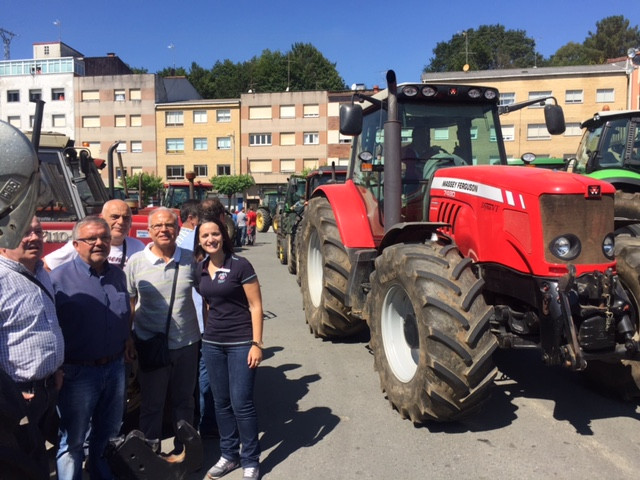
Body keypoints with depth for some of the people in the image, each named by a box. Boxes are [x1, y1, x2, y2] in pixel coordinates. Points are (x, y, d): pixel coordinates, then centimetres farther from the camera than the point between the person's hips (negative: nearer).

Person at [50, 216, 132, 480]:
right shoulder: (59, 278, -14)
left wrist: (127, 339, 10)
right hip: (78, 372, -5)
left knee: (107, 433, 22)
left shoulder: (118, 274, 4)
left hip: (115, 367, 6)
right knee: (72, 440, 10)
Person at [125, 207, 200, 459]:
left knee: (184, 401, 17)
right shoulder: (136, 262, -6)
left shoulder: (190, 259, -3)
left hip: (187, 343, 2)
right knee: (151, 405, 14)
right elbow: (128, 304, 0)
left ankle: (182, 450, 36)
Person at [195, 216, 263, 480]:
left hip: (241, 343, -5)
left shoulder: (240, 265, -12)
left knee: (241, 403, -1)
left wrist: (256, 343, -14)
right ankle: (229, 454, 30)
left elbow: (255, 306, -10)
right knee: (221, 402, 13)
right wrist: (205, 333, 14)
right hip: (212, 343, 5)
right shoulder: (201, 269, 5)